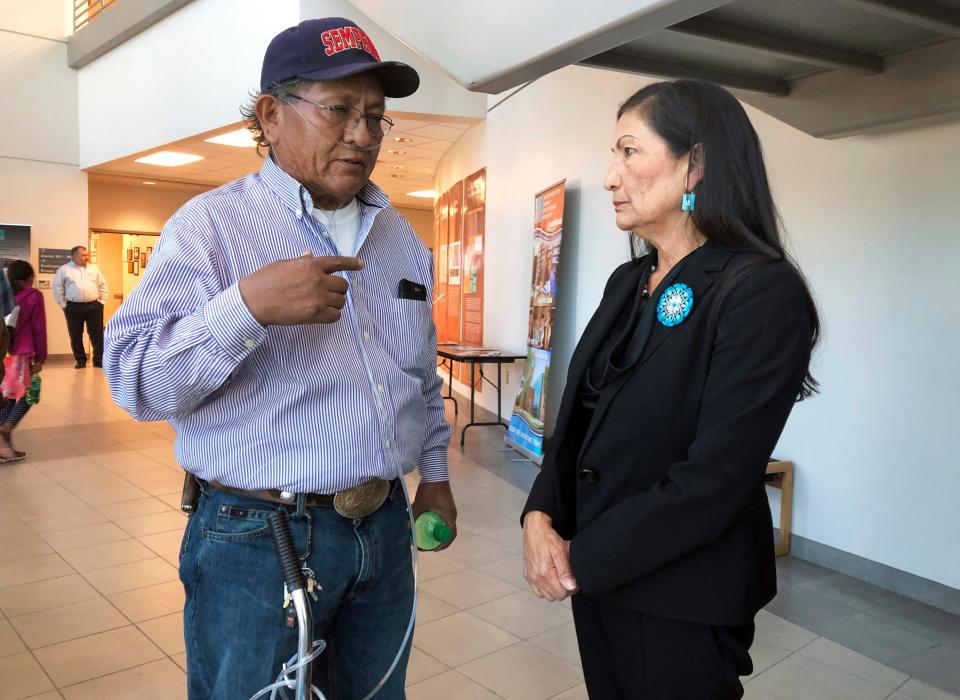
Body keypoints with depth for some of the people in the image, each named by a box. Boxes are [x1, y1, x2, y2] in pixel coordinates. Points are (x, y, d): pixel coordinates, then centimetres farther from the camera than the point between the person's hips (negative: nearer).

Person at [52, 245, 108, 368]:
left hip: (93, 306, 2)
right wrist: (63, 305, -1)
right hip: (74, 307, -1)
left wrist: (102, 302, 7)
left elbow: (102, 285, 14)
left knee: (97, 334, 1)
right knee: (75, 336, 5)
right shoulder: (64, 270, 1)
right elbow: (57, 288, 3)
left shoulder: (94, 269, 10)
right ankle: (80, 361, 17)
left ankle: (99, 360, 9)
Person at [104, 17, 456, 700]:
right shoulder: (212, 225, -9)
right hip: (257, 541, -5)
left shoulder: (401, 237, 10)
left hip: (384, 531, 6)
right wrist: (249, 307, -29)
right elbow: (134, 380, -16)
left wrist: (435, 470, 14)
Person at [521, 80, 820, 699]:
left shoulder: (762, 293, -19)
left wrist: (583, 559, -16)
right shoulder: (627, 283, 5)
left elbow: (713, 481, -23)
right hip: (593, 574, 7)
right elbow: (578, 414, 7)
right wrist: (541, 518, -9)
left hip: (684, 603, -6)